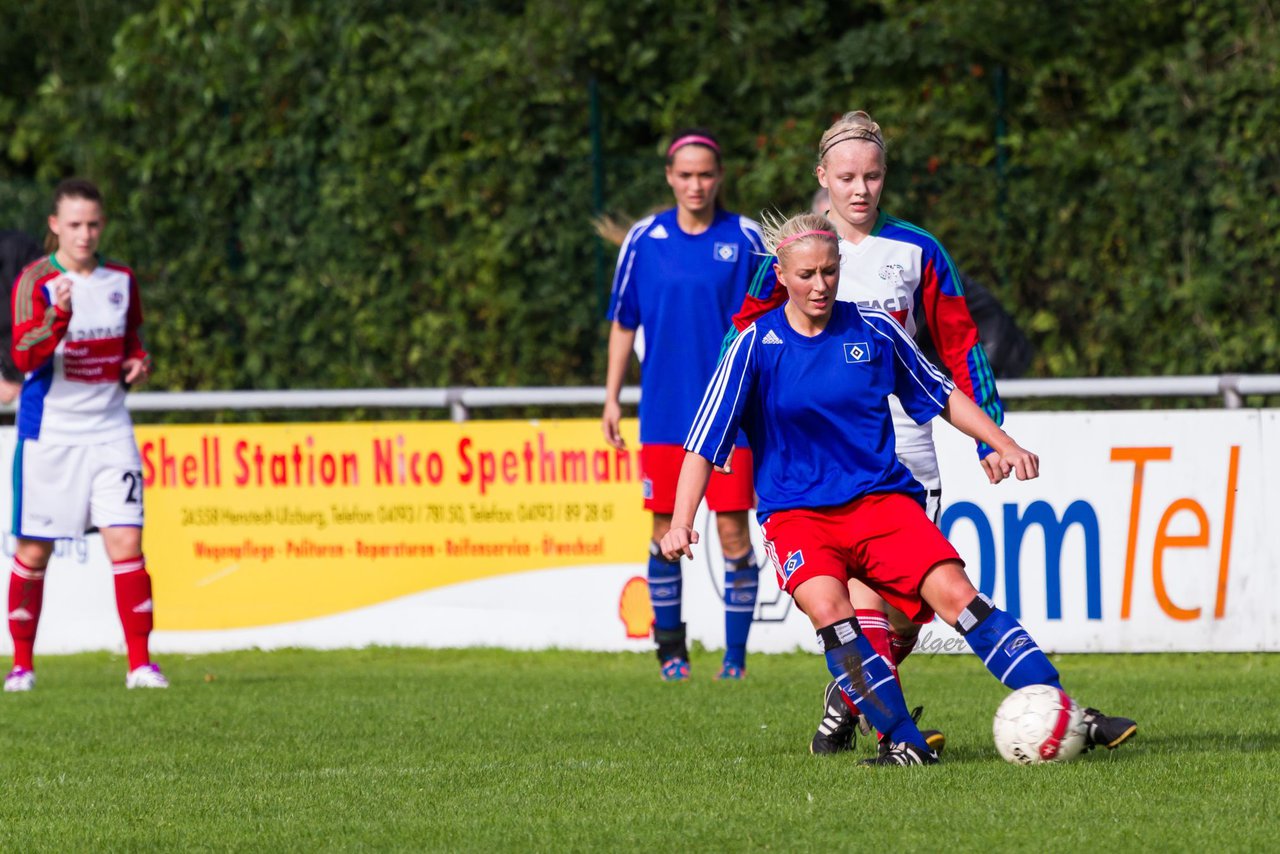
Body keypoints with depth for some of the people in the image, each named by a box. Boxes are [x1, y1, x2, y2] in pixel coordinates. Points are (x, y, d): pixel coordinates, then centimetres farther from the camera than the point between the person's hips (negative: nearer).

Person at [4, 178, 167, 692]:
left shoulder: (121, 280, 6)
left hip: (108, 430, 3)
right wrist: (58, 316, -40)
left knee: (126, 543, -7)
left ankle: (140, 664, -3)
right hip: (48, 432, -3)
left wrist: (138, 361, 1)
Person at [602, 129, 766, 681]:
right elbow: (623, 324, 11)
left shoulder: (745, 239, 0)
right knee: (666, 532, 3)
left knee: (733, 531, -4)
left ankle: (735, 655, 3)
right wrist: (611, 399, 7)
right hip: (664, 413, 1)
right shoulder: (645, 240, 4)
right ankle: (671, 651, 15)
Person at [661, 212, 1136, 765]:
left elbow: (941, 395, 18)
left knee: (954, 592, -18)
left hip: (881, 501, 2)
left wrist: (1003, 445, 11)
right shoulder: (757, 346, -3)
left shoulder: (874, 331, 4)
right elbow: (705, 442, -4)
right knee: (827, 609, -30)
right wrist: (681, 522, -15)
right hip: (796, 515, -2)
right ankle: (904, 742, -27)